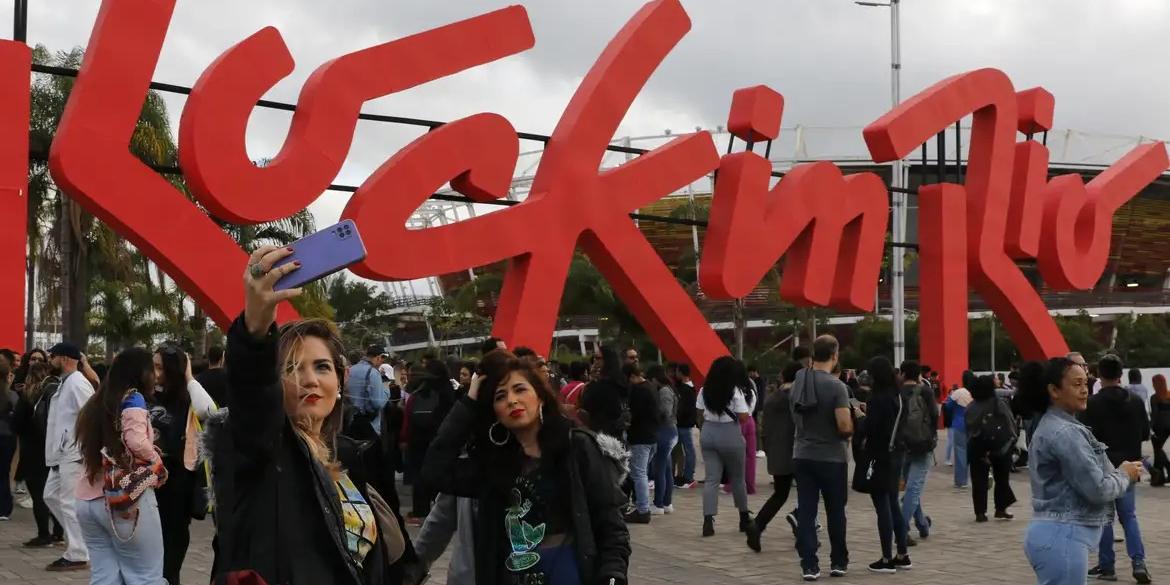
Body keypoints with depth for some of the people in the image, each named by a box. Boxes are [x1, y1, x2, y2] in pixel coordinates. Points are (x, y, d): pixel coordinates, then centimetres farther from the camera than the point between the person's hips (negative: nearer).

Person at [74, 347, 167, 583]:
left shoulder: (96, 403, 17)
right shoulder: (132, 398, -6)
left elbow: (91, 448, 18)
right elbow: (137, 442, -20)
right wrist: (158, 464, -3)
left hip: (89, 499, 7)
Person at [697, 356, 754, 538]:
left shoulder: (705, 391, 3)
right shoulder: (735, 391, -11)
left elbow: (700, 413, 6)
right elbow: (743, 417, -13)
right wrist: (748, 410, 5)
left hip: (708, 434, 4)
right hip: (730, 436, -4)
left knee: (711, 479, 2)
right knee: (737, 478, 12)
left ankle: (708, 521, -12)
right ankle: (744, 519, 26)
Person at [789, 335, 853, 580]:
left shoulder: (798, 383, 2)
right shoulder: (836, 386, -16)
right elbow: (844, 426, -20)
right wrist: (850, 431, 0)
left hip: (802, 456, 4)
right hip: (831, 457, -4)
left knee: (806, 511, 3)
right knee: (835, 512, 10)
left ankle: (809, 565, 1)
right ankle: (839, 562, 20)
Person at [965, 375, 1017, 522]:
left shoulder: (970, 409, -2)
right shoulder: (1000, 404, -7)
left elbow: (968, 430, -2)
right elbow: (1011, 424, -7)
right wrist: (1013, 438, 5)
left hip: (977, 448, 1)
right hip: (1000, 447, -1)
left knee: (979, 480, 5)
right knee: (1002, 478, 14)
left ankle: (980, 512, 3)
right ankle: (1001, 509, 13)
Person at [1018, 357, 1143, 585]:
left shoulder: (1051, 427, 15)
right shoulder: (1064, 433, -16)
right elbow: (1097, 490, -18)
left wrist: (1119, 472, 4)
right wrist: (1124, 475, -1)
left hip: (1056, 533, 10)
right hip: (1062, 537, -10)